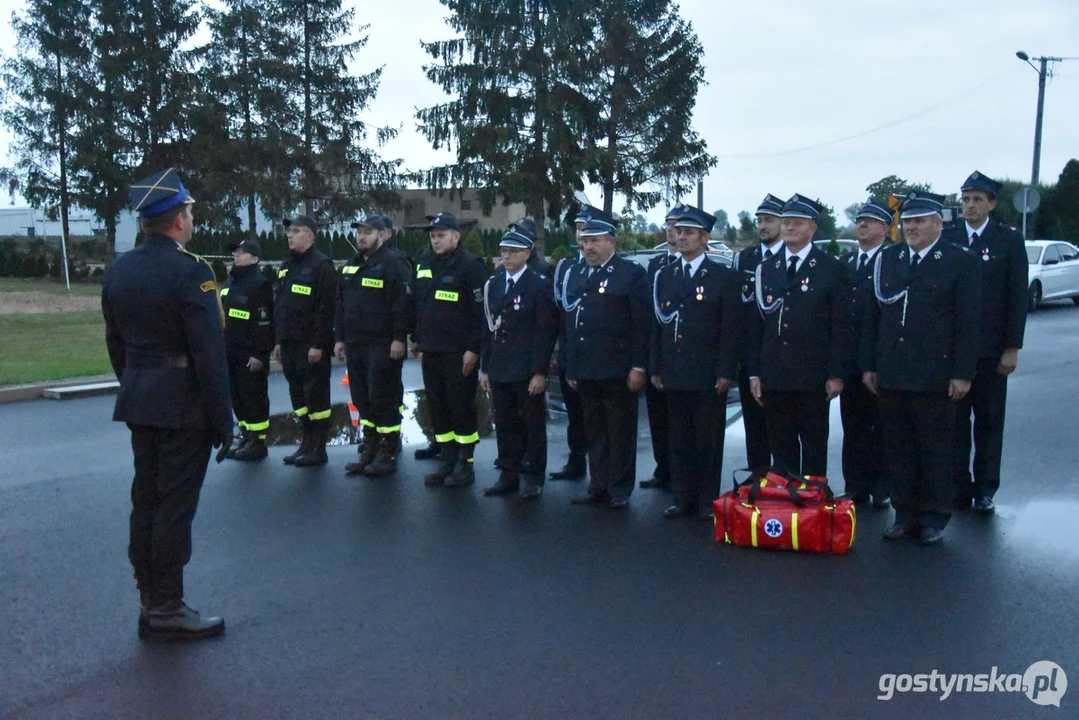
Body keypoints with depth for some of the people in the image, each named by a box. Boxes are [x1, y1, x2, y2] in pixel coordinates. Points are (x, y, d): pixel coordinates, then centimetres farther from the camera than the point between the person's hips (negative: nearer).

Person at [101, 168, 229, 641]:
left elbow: (115, 344, 13)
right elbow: (208, 352, -18)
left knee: (146, 499, 13)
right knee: (175, 505, -1)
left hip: (138, 401, 8)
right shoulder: (190, 271, -16)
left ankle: (149, 601, 23)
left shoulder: (119, 270, 7)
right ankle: (166, 611, 7)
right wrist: (222, 418, -13)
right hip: (183, 404, -8)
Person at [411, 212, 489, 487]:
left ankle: (466, 465, 9)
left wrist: (474, 348, -17)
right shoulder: (424, 264, 12)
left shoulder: (470, 265, -9)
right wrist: (417, 340, 18)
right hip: (431, 351, 7)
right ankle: (447, 461, 21)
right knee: (437, 407, 11)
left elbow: (481, 310, -13)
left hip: (459, 352, -7)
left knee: (462, 408, -1)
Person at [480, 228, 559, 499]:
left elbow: (546, 332, -10)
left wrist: (540, 372, -15)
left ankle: (532, 478, 14)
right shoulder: (493, 284, 12)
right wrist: (485, 368, 11)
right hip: (499, 370, 6)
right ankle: (508, 475, 21)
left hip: (528, 372, -5)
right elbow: (488, 328, 14)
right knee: (505, 425, 11)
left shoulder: (540, 285, -6)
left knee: (533, 425, 5)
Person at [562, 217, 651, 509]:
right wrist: (569, 367, 13)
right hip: (584, 370, 6)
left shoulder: (631, 273, -3)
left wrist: (638, 367, -13)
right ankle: (598, 487, 21)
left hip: (617, 370, -5)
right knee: (595, 431, 12)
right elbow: (567, 323, 16)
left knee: (621, 432, 3)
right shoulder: (575, 275, 15)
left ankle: (620, 490, 11)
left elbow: (642, 324, -8)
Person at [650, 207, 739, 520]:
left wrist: (726, 373, -10)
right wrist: (656, 369, 6)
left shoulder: (723, 276, -1)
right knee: (680, 441, 10)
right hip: (674, 375, 4)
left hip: (708, 376, -4)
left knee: (709, 441, 3)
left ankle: (707, 501, 13)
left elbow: (731, 328, -5)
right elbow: (657, 326, 11)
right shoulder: (664, 276, 11)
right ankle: (683, 499, 19)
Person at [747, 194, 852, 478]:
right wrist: (754, 373, 6)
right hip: (773, 377, 3)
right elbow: (757, 324, 10)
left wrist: (836, 374, -8)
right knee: (780, 446, 9)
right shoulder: (766, 270, 11)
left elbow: (840, 326, -3)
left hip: (813, 377, -3)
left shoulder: (832, 269, 0)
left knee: (814, 446, 5)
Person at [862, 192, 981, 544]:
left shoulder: (960, 261, -2)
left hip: (935, 376, -4)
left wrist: (963, 373, -9)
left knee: (936, 449, 5)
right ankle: (905, 514, 20)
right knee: (898, 449, 9)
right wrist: (869, 365, 8)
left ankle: (934, 518, 17)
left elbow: (968, 321, -5)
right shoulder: (886, 259, 10)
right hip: (891, 376, 4)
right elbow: (873, 316, 12)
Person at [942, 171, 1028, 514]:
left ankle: (985, 490, 16)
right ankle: (959, 487, 13)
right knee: (955, 420, 5)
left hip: (991, 348, -1)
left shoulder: (1009, 239, 1)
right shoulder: (946, 239, 4)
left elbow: (1017, 296, -2)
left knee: (989, 421, 7)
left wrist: (1012, 347, -7)